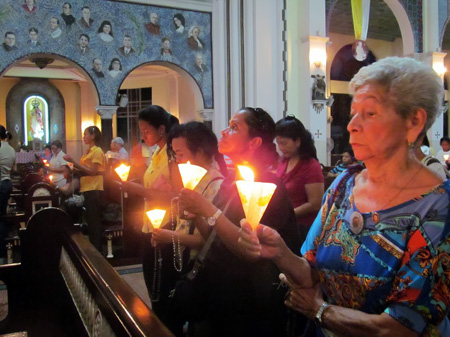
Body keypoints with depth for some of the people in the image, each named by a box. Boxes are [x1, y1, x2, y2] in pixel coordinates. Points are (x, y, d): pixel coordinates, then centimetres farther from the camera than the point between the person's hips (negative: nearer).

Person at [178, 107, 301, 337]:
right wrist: (196, 213, -10)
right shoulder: (231, 178, 4)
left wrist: (208, 209, -28)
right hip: (215, 288, 7)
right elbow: (211, 235, 8)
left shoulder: (268, 184, -18)